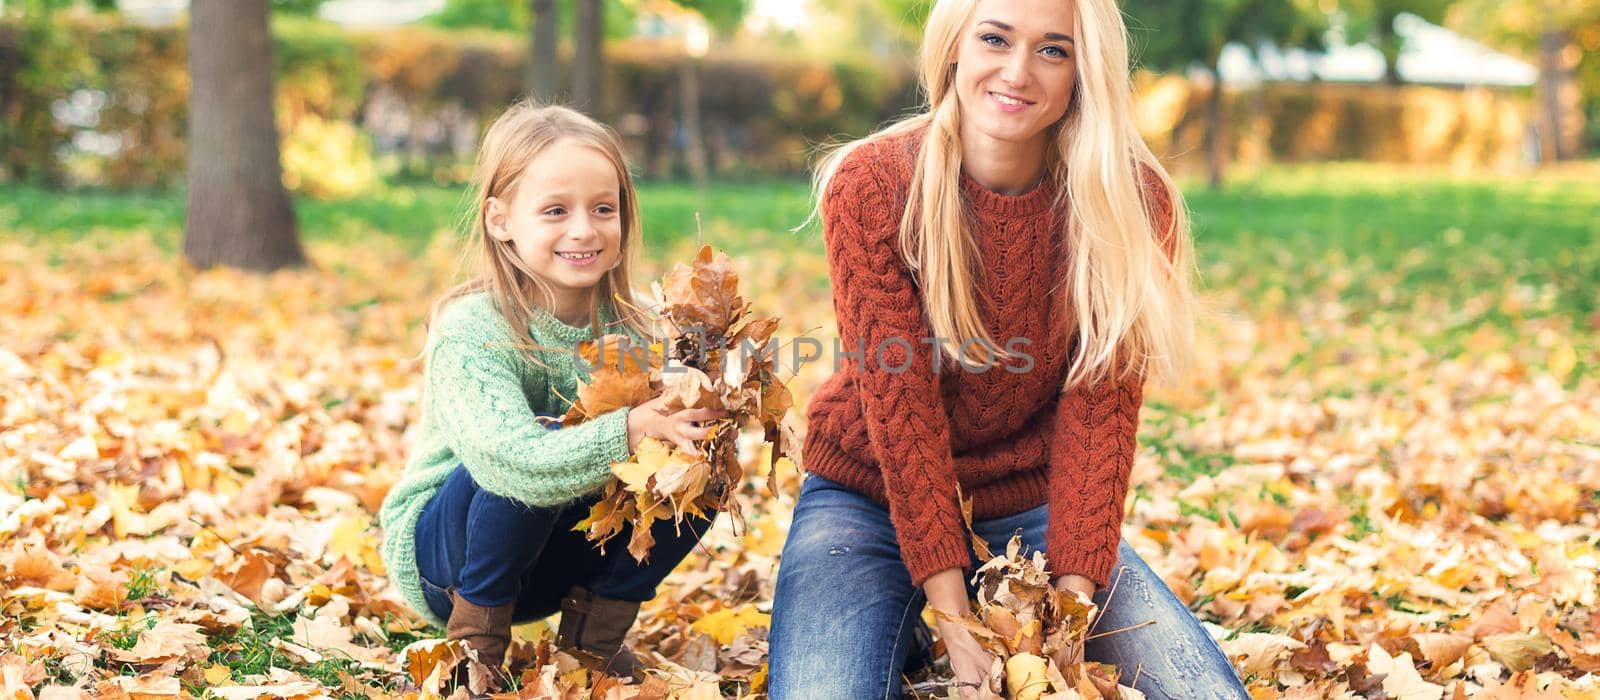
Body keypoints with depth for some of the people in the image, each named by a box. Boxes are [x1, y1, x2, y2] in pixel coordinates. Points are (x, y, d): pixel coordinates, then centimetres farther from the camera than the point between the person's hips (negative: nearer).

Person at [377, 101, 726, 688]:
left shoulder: (630, 326, -9)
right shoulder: (469, 332, -26)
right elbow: (510, 458, -41)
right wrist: (630, 431, -53)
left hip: (561, 551, 5)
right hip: (441, 548, -5)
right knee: (534, 459, -35)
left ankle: (594, 630, 4)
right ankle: (475, 635, -11)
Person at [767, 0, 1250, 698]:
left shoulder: (1131, 201, -12)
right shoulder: (870, 185, -17)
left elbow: (1100, 405, -14)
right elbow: (899, 403, -19)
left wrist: (1072, 600, -24)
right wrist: (953, 616, -24)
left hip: (1035, 504, 2)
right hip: (874, 501, -2)